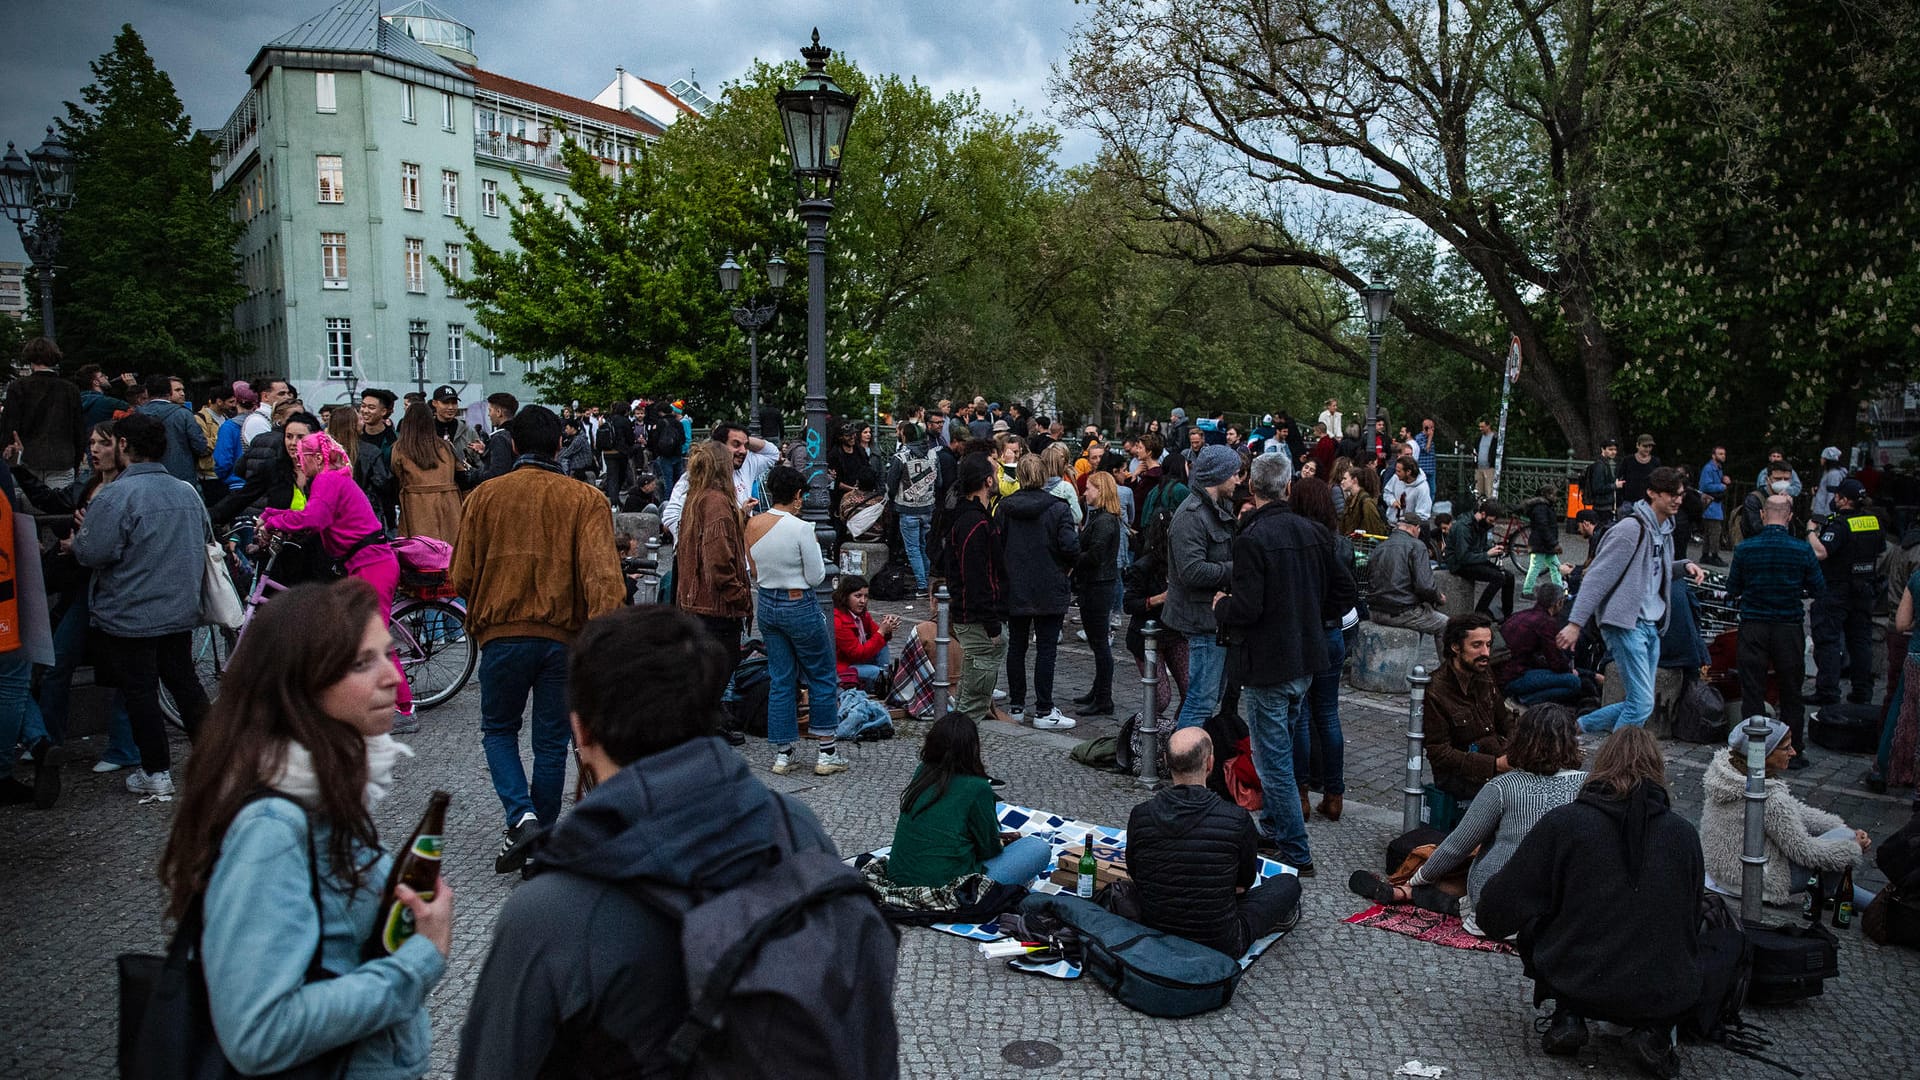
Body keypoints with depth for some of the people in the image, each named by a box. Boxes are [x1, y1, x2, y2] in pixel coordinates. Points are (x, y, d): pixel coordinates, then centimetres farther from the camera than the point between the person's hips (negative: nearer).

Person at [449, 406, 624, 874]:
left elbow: (461, 577, 1)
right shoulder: (586, 499, -2)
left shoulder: (485, 496, 0)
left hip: (503, 635, 0)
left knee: (499, 730, 18)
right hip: (563, 637, 0)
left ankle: (521, 817, -3)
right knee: (551, 742, 13)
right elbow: (603, 573, -15)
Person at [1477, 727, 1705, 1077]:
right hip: (1667, 998, 2)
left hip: (1579, 985, -1)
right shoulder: (1684, 834, -1)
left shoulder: (1562, 823, -8)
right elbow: (1692, 920, 14)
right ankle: (1654, 1033, 8)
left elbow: (1497, 912, -5)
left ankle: (1567, 1016, 9)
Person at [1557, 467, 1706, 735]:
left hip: (1652, 626, 9)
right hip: (1626, 624, -9)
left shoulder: (1665, 528, 13)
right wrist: (1575, 622, -21)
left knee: (1641, 703, 12)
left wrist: (1684, 566, 5)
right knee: (1642, 703, -11)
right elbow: (1597, 576, -17)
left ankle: (1581, 726, 27)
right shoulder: (1631, 528, -14)